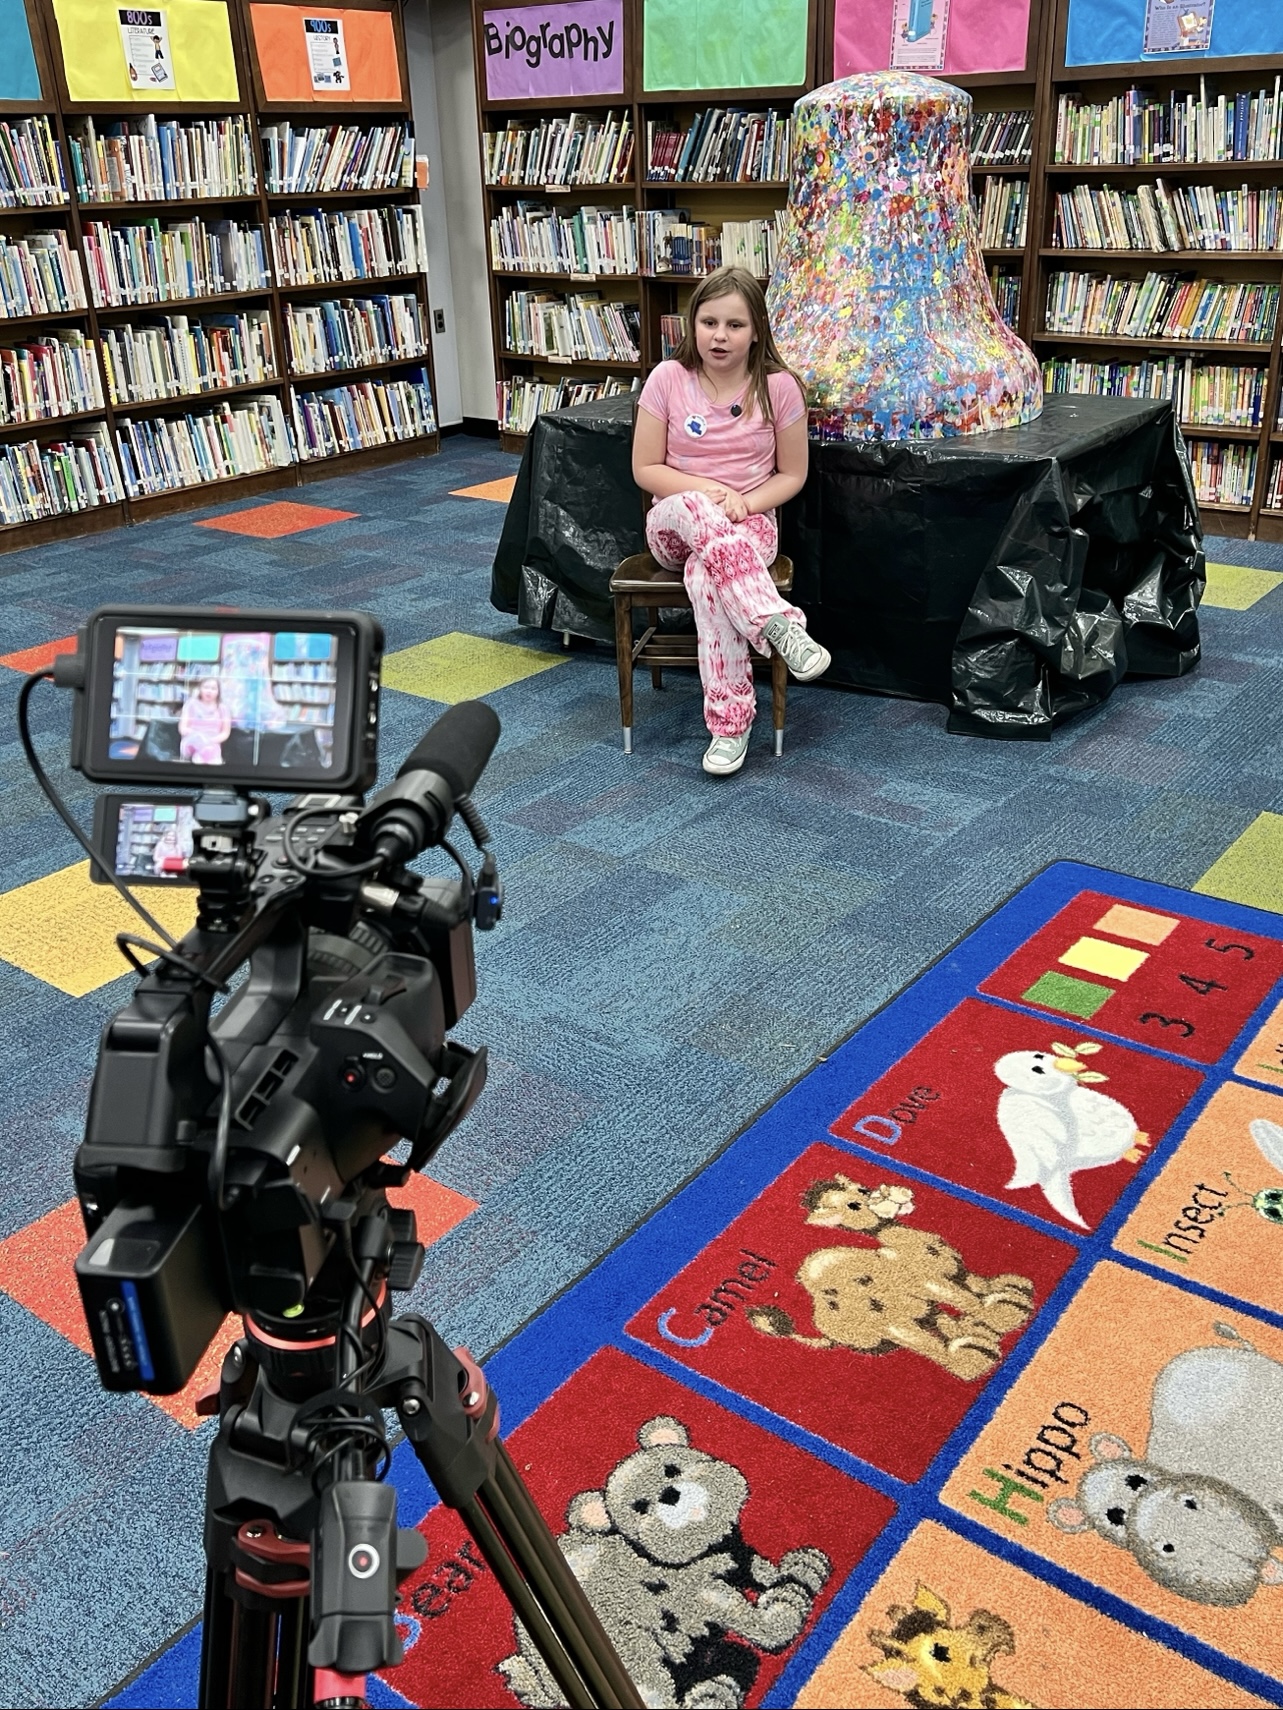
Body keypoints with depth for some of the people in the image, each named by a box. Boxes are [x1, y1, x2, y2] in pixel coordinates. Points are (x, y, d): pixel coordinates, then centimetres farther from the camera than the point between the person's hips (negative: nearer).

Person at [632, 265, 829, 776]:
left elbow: (792, 474, 3)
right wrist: (705, 491, -16)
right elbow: (645, 469, -1)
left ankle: (730, 723, -36)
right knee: (694, 508, -38)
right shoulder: (668, 379, -4)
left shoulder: (778, 387, -4)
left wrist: (744, 502, -15)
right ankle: (778, 624, -46)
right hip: (674, 525, 1)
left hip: (748, 523, -1)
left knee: (706, 575, -37)